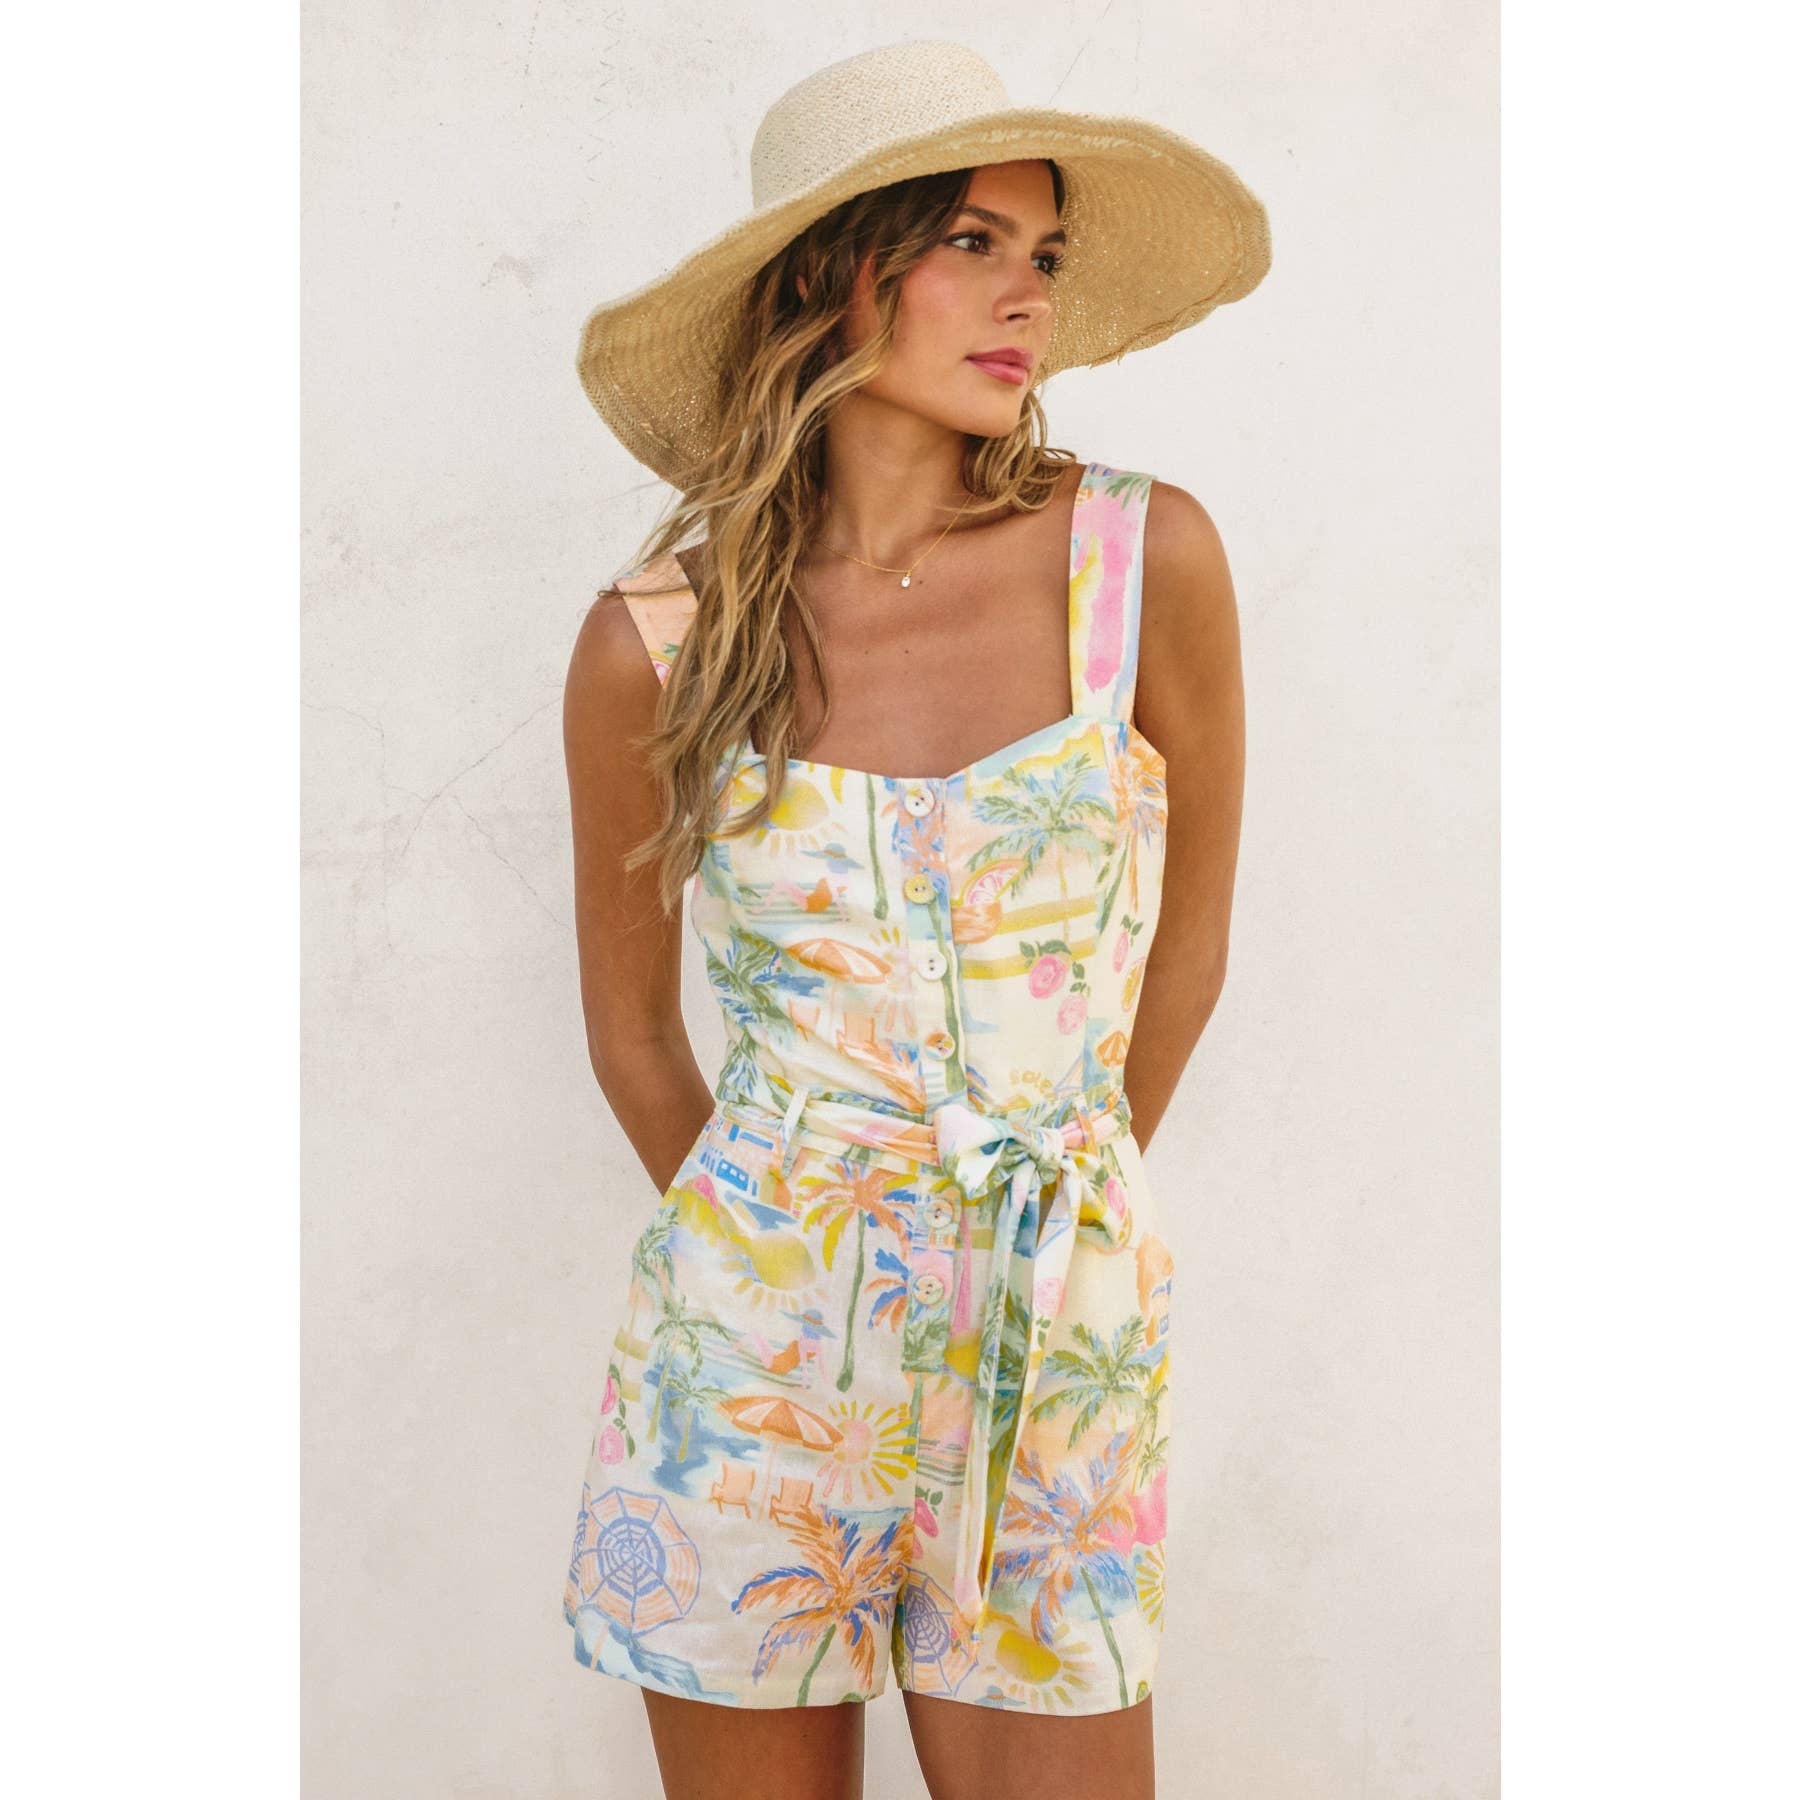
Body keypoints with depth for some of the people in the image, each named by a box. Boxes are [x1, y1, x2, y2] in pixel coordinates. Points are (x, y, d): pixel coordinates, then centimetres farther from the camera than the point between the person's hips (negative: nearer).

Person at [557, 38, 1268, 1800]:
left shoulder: (1146, 559, -6)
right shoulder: (653, 637, -6)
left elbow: (1186, 943, 7)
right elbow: (631, 1031, 8)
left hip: (1059, 1375, 1)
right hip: (751, 1361, 0)